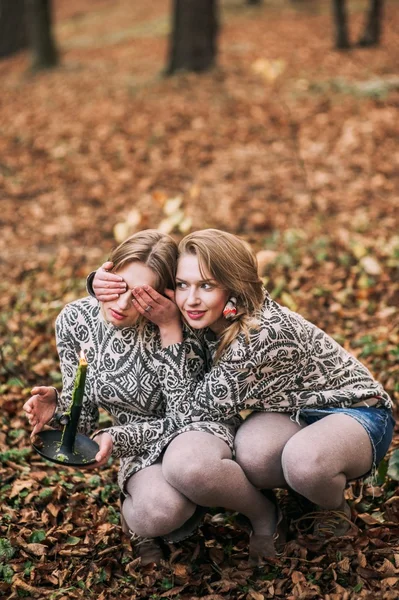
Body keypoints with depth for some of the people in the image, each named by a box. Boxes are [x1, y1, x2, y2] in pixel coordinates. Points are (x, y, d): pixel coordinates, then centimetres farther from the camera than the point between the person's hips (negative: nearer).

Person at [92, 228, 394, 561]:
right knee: (251, 446, -33)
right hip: (293, 416, 6)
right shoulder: (213, 317, -11)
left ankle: (335, 507, -5)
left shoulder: (263, 336, -34)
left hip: (354, 412, -5)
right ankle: (263, 511, 1)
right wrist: (105, 283, -15)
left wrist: (169, 328, -28)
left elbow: (191, 412, -25)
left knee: (304, 459, -41)